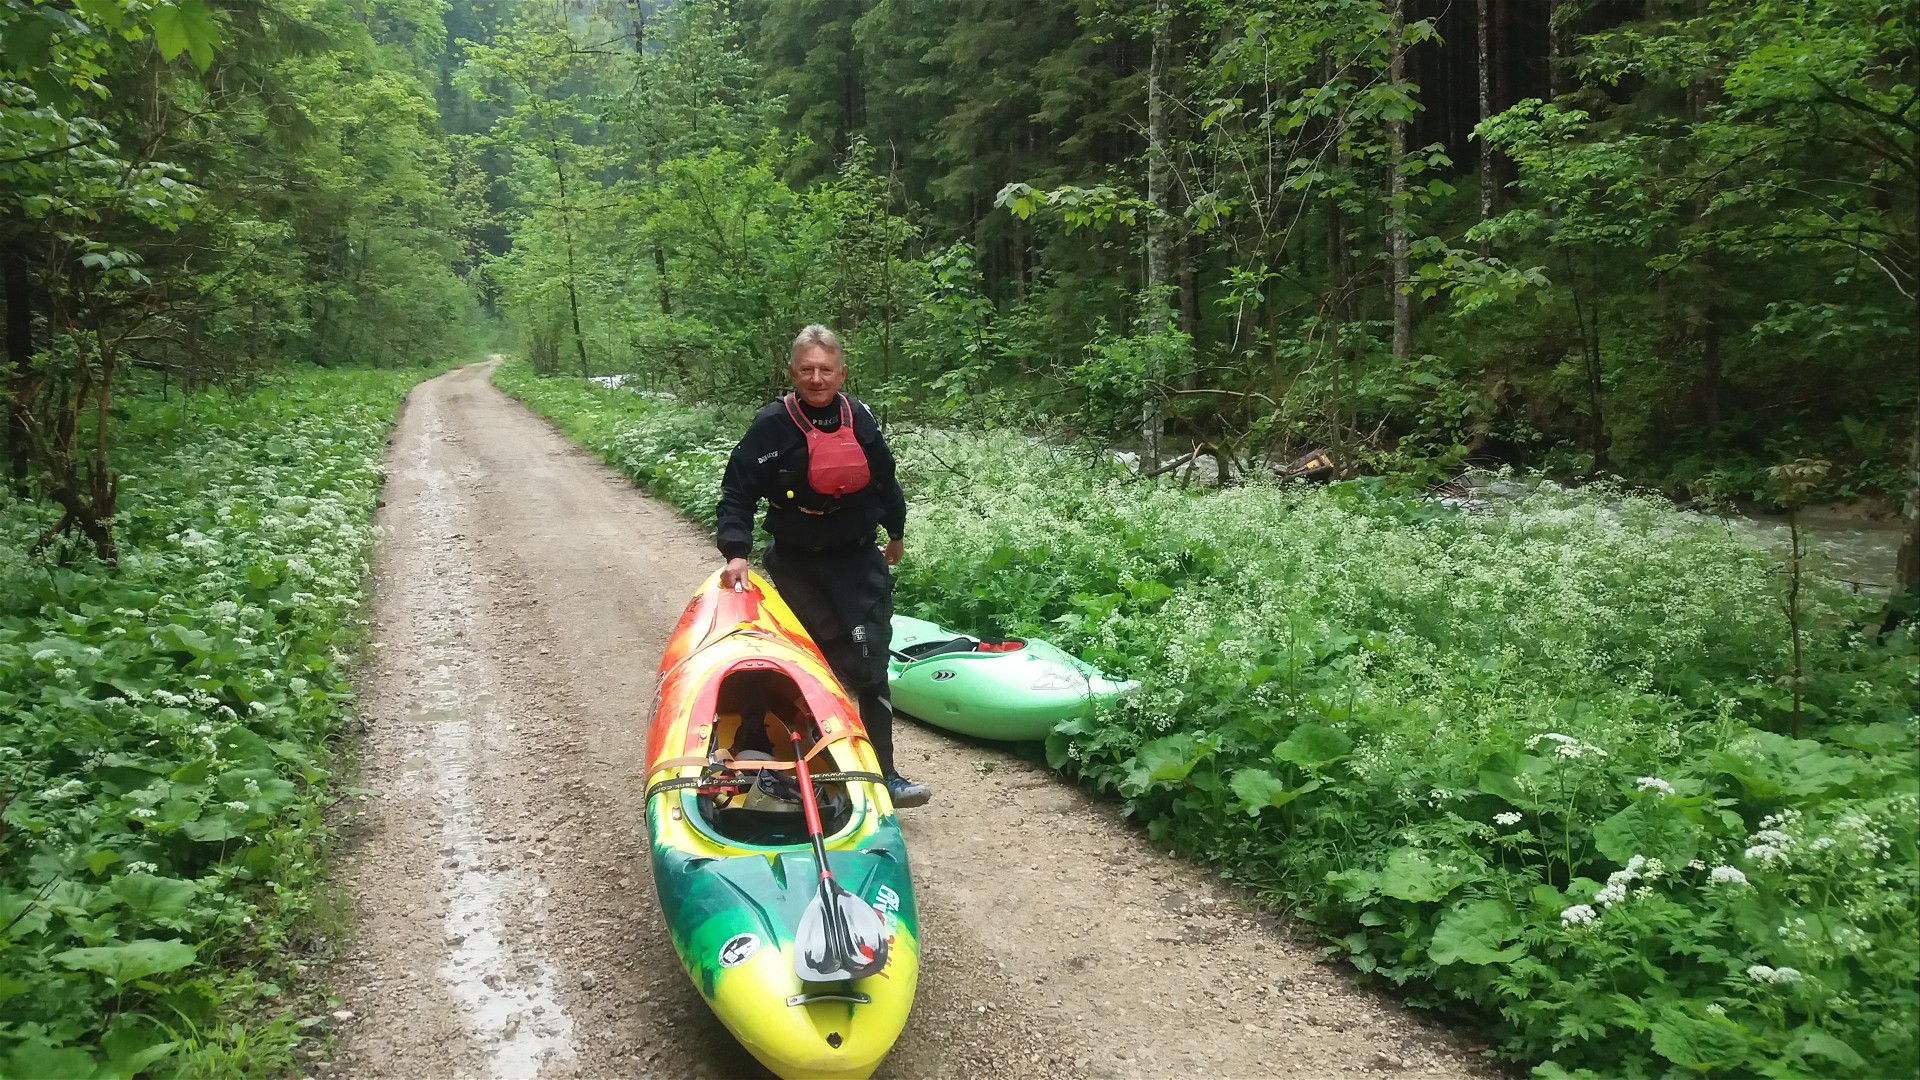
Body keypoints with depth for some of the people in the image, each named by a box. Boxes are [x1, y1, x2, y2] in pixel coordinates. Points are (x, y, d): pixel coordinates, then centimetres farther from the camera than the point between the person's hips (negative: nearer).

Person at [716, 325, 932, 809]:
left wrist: (896, 531, 28)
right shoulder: (772, 425, -10)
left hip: (859, 557, 3)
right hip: (799, 564, -3)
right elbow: (737, 491, -9)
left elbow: (884, 476, 17)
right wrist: (736, 551, -22)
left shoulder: (858, 417, 2)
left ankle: (883, 773, 5)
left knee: (869, 666, 0)